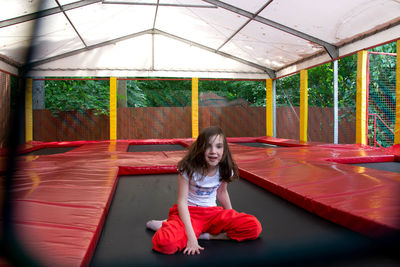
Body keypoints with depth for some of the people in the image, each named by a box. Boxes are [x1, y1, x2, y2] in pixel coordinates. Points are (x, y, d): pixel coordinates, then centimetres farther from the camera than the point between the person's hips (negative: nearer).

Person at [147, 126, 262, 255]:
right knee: (165, 242, -37)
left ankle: (206, 235, -10)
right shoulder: (189, 168, -18)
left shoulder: (224, 170, -5)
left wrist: (232, 218, 20)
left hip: (212, 212, 5)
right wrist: (191, 236, -26)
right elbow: (182, 201, -18)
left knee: (254, 227, -16)